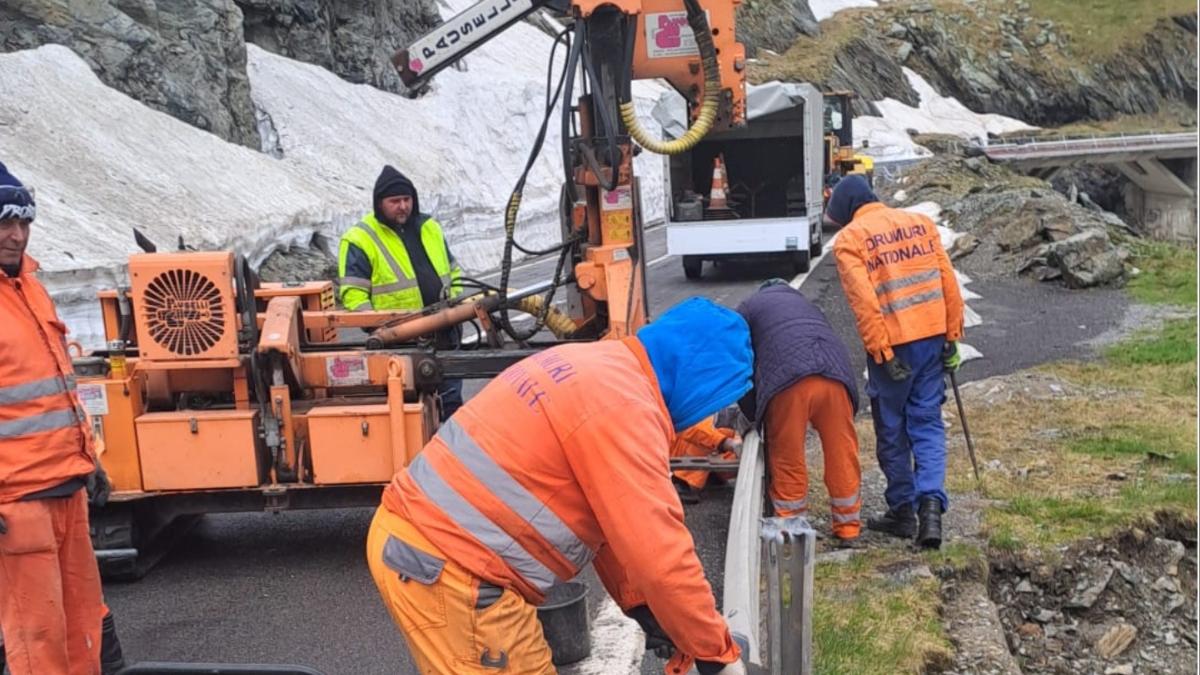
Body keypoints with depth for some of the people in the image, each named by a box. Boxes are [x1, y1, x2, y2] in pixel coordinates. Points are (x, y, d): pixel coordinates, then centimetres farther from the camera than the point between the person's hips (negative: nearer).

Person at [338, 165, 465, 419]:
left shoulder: (429, 228, 14)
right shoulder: (360, 240, -5)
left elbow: (453, 273, 22)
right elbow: (353, 295, -9)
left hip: (443, 338, 5)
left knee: (451, 400, 13)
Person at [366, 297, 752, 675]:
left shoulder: (596, 368, 11)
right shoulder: (623, 406, -20)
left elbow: (604, 517, 17)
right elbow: (660, 551, -18)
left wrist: (640, 606, 17)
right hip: (445, 566, -10)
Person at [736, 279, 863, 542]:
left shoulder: (748, 307, 28)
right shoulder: (806, 304, 40)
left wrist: (755, 416, 28)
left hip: (787, 380, -4)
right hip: (835, 374, 4)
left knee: (788, 460, 9)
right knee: (842, 454, 14)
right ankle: (848, 526, 26)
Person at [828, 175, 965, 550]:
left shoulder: (849, 239, -5)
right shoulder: (921, 222, 10)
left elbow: (863, 301, -14)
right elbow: (949, 283, 7)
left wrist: (883, 354, -12)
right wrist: (952, 336, 11)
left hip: (892, 344, -4)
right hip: (932, 336, 4)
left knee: (892, 431, 11)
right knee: (927, 424, 10)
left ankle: (903, 509, 20)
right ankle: (931, 503, -5)